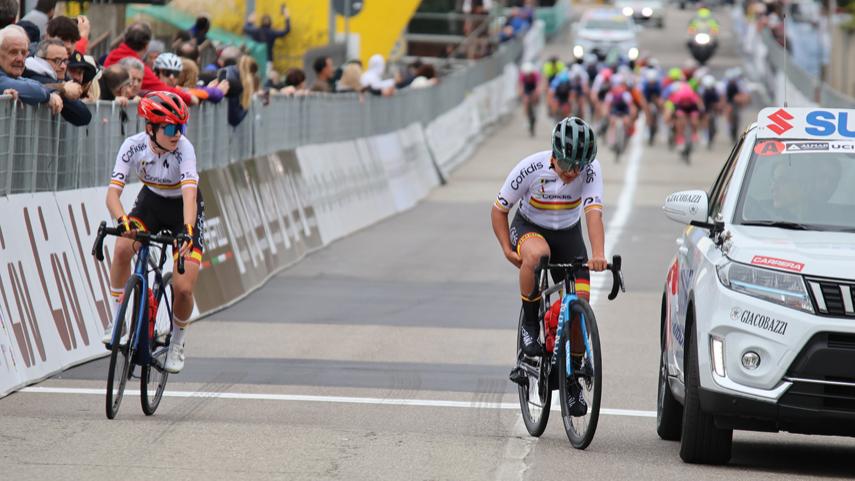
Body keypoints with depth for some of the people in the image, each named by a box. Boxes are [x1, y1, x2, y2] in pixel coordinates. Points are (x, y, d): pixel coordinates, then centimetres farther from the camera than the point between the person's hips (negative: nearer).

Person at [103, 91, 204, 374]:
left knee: (183, 289, -14)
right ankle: (116, 320, -11)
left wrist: (187, 230, -60)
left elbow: (189, 194, -42)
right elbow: (113, 191, -30)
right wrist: (123, 221, -50)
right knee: (123, 248, -30)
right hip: (151, 202, 2)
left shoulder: (183, 149, -30)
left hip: (183, 209, -2)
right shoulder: (134, 146, -24)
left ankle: (177, 343, 17)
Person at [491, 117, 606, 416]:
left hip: (568, 234, 2)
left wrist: (598, 254, -52)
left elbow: (593, 212, -37)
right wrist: (507, 250, -21)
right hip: (529, 227, -2)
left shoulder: (590, 170, -24)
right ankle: (530, 324, -18)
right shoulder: (531, 168, -26)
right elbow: (499, 209, -13)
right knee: (536, 254, -40)